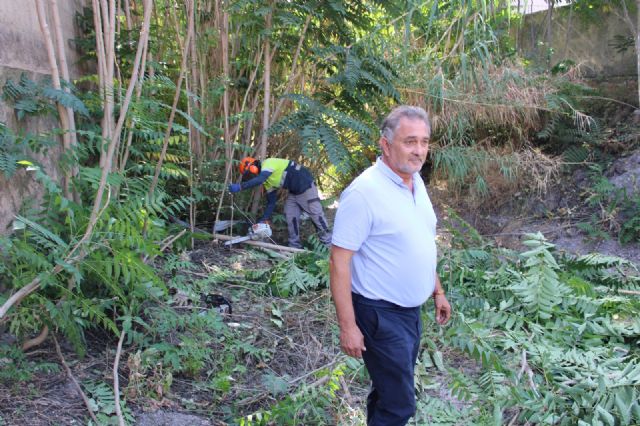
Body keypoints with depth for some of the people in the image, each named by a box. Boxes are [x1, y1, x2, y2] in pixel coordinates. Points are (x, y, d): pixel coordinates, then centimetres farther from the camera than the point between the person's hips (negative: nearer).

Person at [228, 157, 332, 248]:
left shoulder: (268, 163, -18)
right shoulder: (268, 182, 9)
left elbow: (259, 179, -38)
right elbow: (271, 202, 9)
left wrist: (240, 187, -38)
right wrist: (263, 220, 4)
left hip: (306, 186, -9)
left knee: (316, 215, -1)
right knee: (290, 216, 2)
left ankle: (329, 245, 9)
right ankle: (295, 246, 9)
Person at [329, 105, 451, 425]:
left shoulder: (416, 182, 5)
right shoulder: (364, 191, -21)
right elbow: (339, 262, -21)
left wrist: (437, 291, 18)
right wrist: (347, 326, -21)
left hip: (411, 310, 8)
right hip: (380, 314, -8)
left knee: (389, 392, 22)